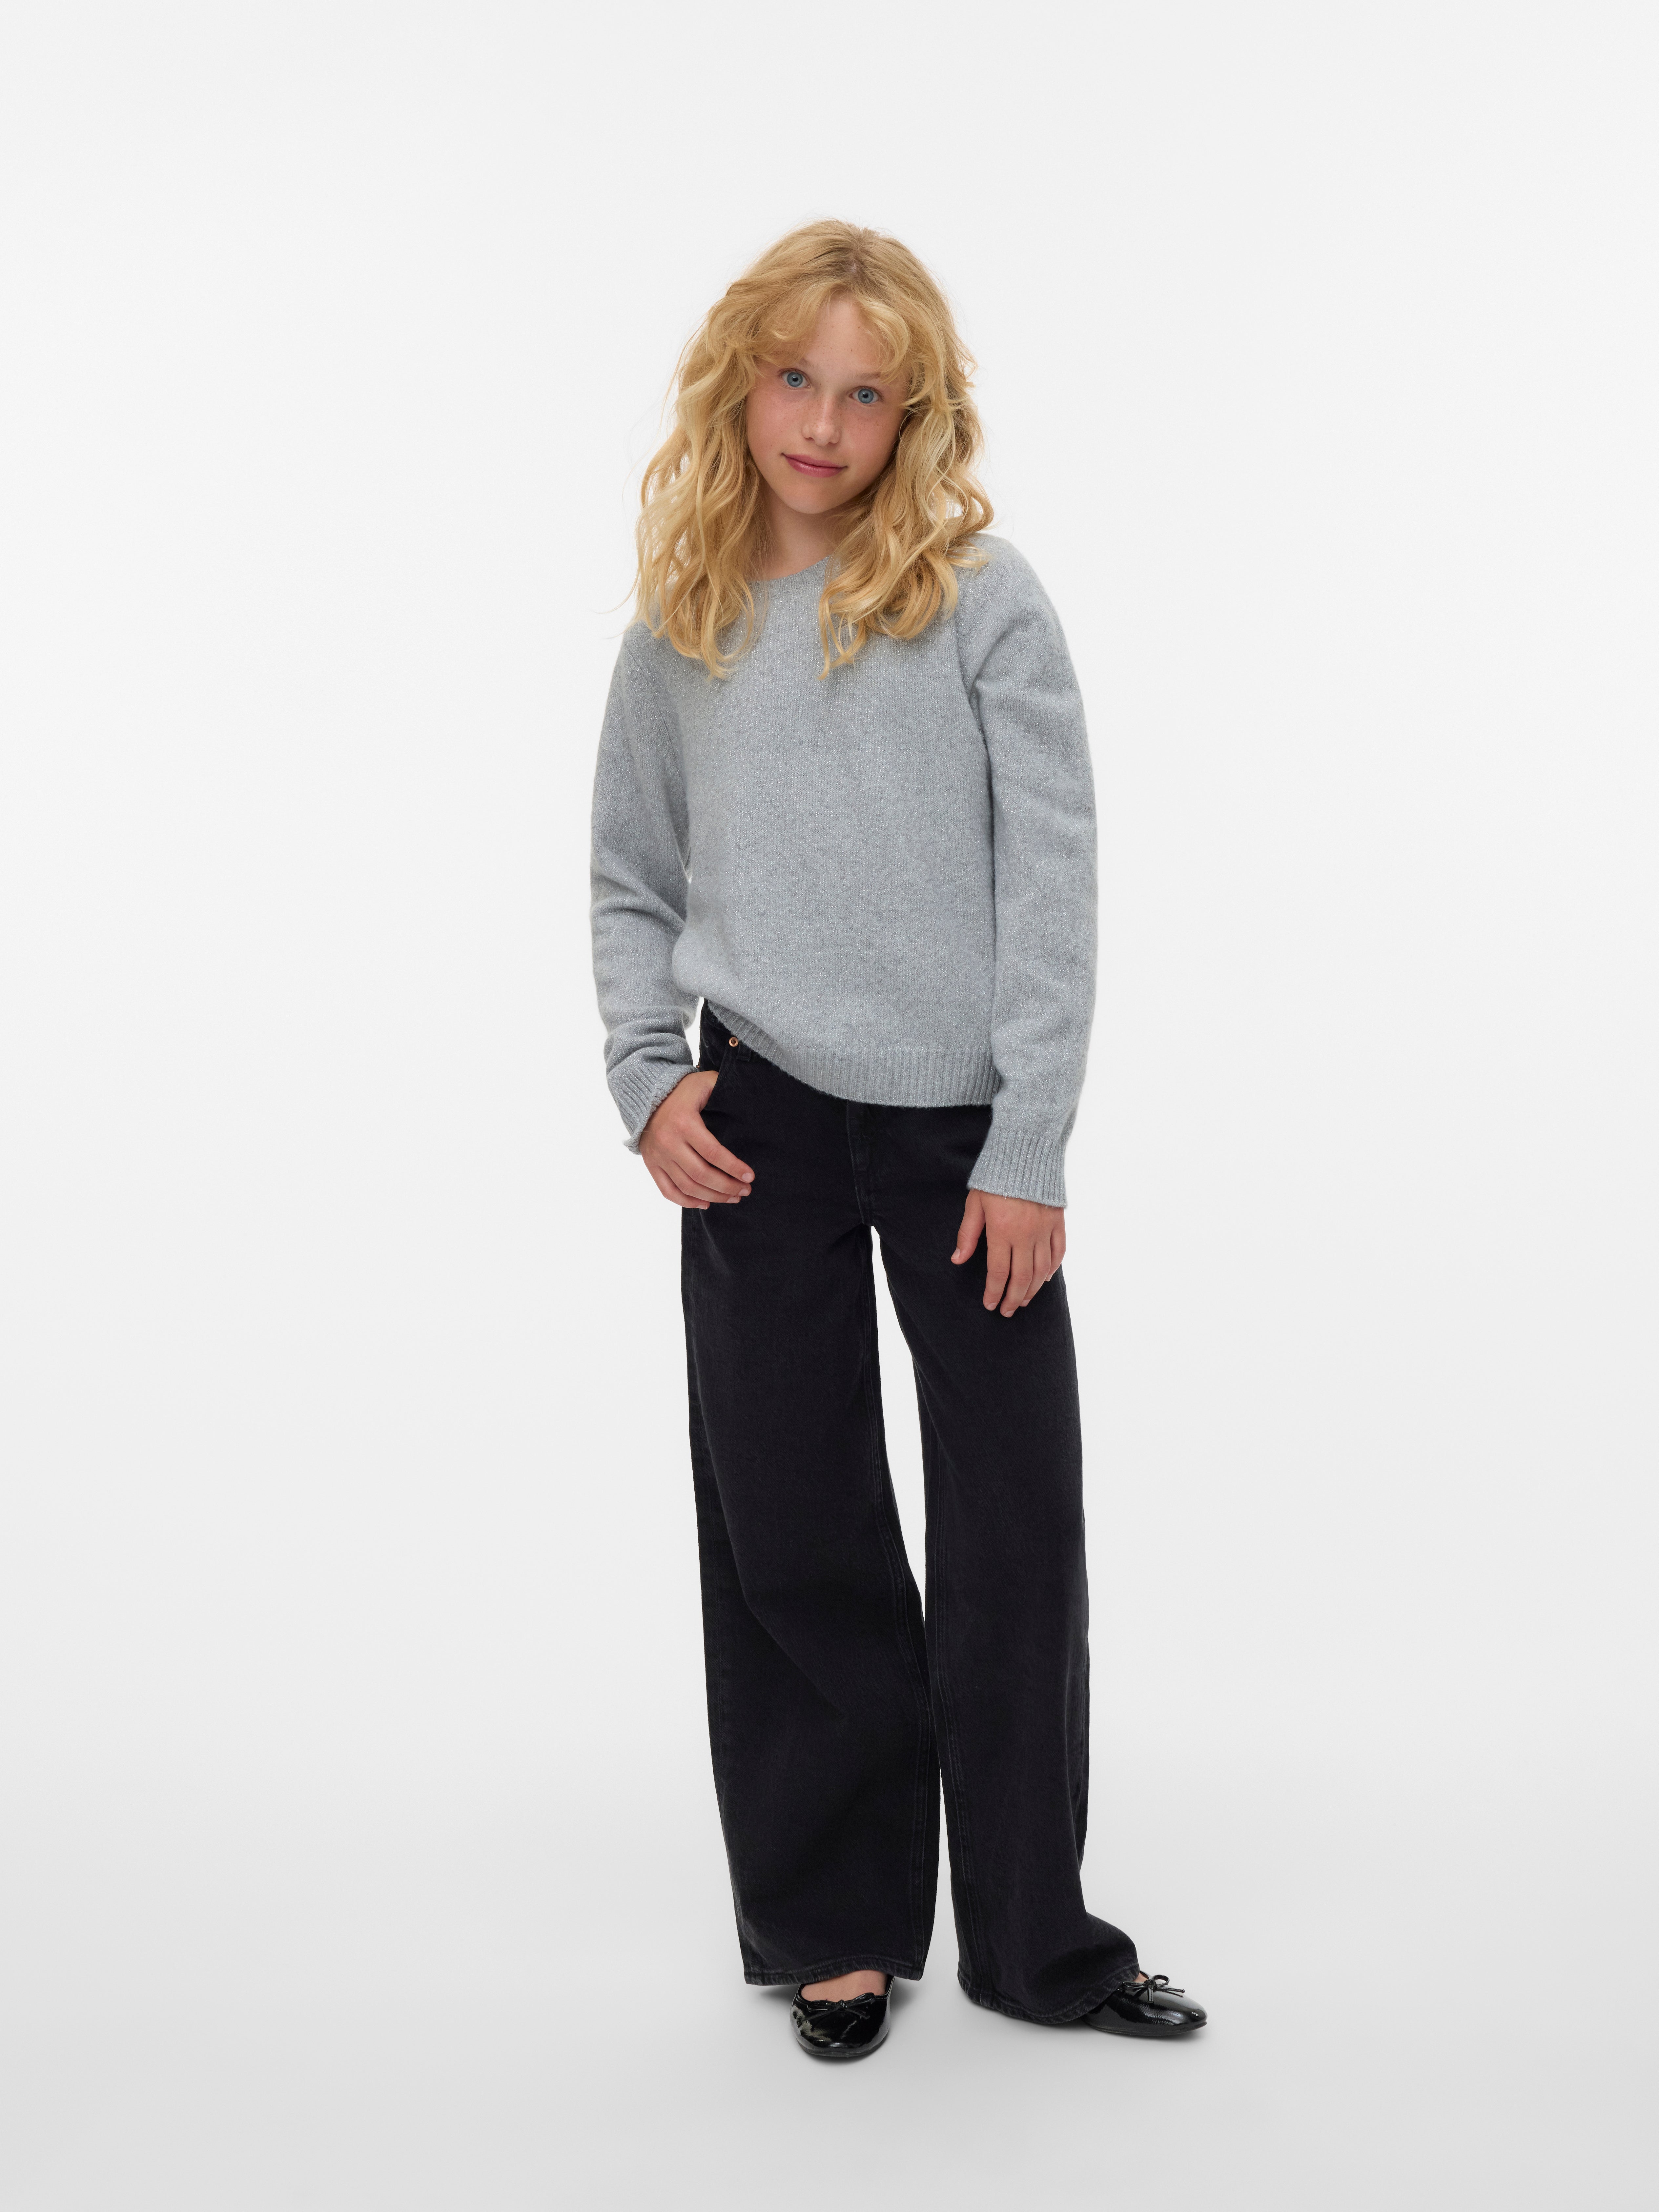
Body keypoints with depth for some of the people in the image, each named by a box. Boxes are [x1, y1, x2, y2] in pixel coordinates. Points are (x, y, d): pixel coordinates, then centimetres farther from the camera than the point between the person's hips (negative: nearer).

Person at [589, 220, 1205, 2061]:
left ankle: (1032, 1938, 22)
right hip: (762, 1132, 2)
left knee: (1014, 1536, 5)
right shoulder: (678, 630, 6)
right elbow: (631, 885, 13)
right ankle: (836, 1926, 24)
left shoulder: (984, 602, -3)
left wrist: (1028, 1153, -10)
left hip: (968, 1132, -1)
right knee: (793, 1536, 8)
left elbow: (1053, 888, -6)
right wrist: (648, 1083, -2)